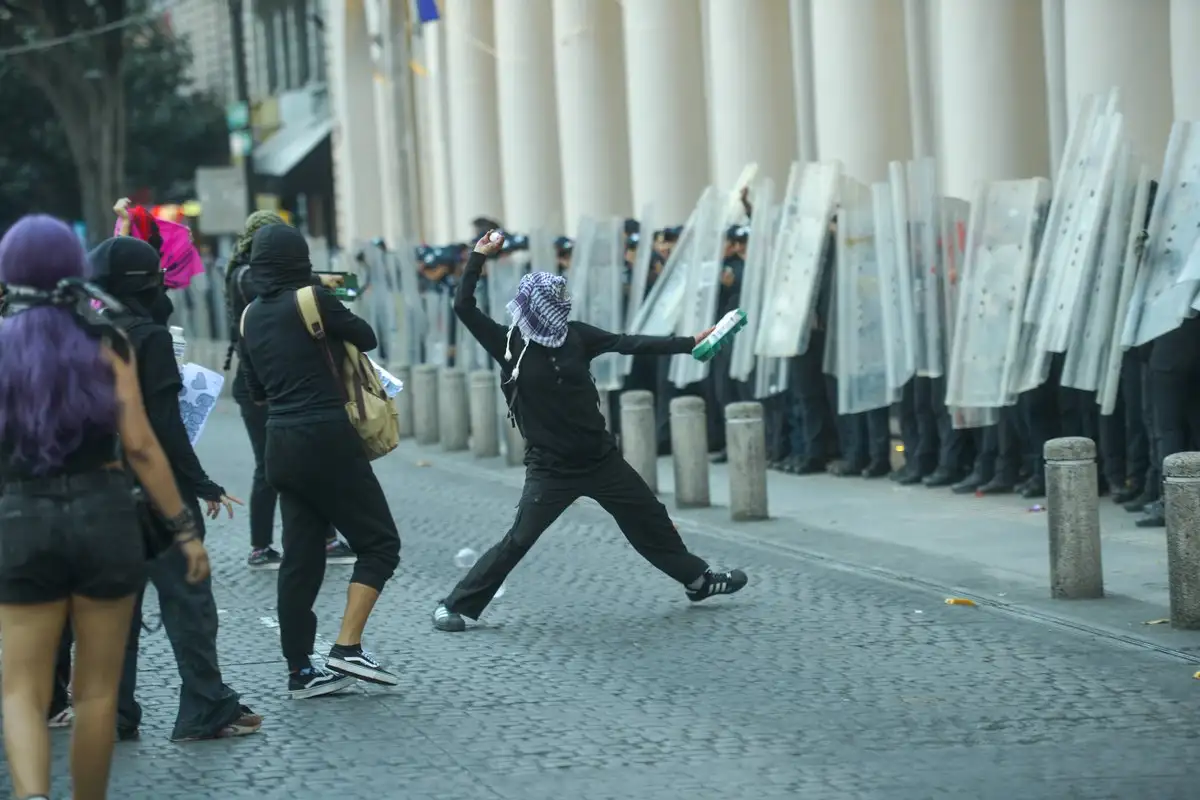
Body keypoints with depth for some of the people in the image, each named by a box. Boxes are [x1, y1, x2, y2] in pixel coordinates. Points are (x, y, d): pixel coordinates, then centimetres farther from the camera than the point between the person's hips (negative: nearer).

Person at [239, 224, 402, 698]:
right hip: (327, 440, -6)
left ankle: (300, 672, 10)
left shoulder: (251, 316, 8)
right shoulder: (313, 301, -11)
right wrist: (336, 325, 20)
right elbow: (367, 338, 2)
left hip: (282, 445, 7)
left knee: (300, 557, 10)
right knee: (379, 543, 4)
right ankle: (348, 649, -8)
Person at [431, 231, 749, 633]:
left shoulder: (574, 335, 0)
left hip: (600, 457, 5)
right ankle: (456, 605, 1)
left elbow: (629, 344, -1)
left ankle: (697, 579, 34)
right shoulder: (510, 344, -10)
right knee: (517, 541, -10)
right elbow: (464, 307, -17)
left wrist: (690, 343, -5)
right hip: (551, 467, -5)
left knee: (649, 517, 15)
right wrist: (479, 257, -20)